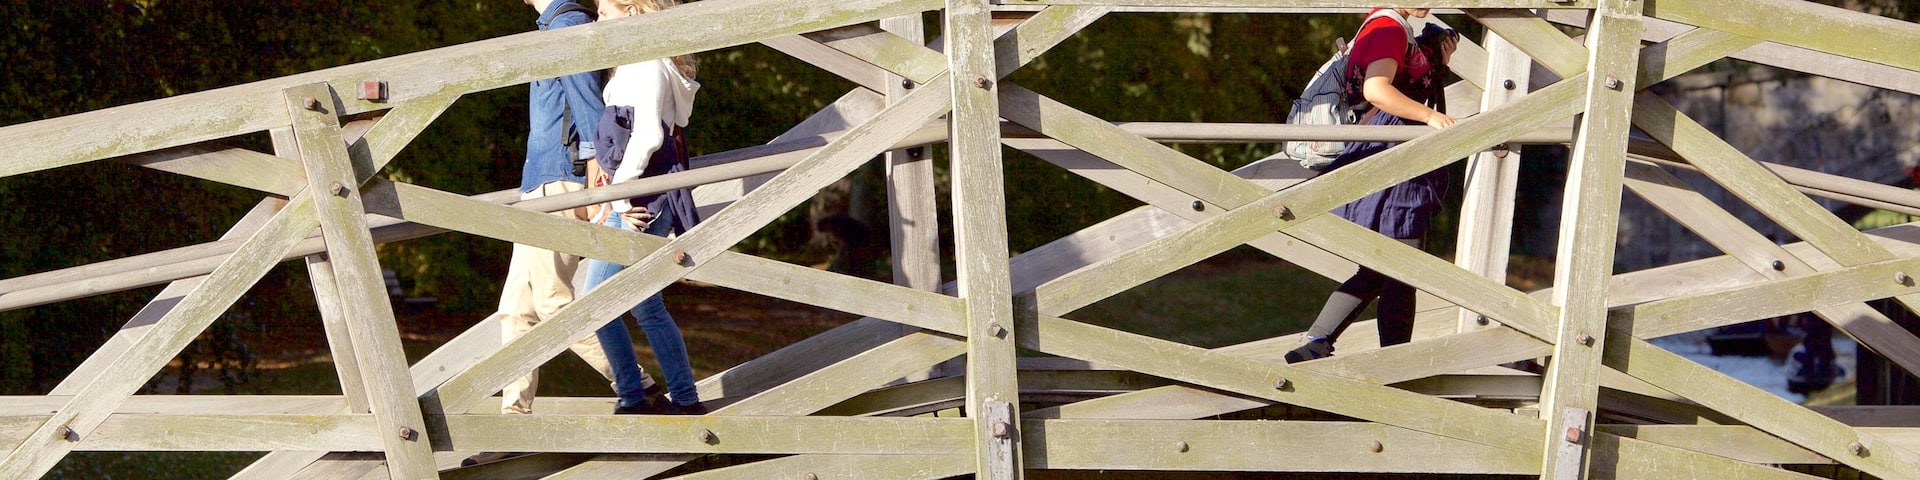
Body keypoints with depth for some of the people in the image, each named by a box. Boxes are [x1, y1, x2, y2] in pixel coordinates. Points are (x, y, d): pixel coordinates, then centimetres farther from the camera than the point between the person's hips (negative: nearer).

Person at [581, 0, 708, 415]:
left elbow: (647, 135, -21)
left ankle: (635, 402, 3)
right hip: (643, 200, 10)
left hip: (640, 199, -10)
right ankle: (687, 401, 15)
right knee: (648, 308, 10)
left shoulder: (645, 64, -10)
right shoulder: (639, 64, 20)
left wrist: (618, 194, -15)